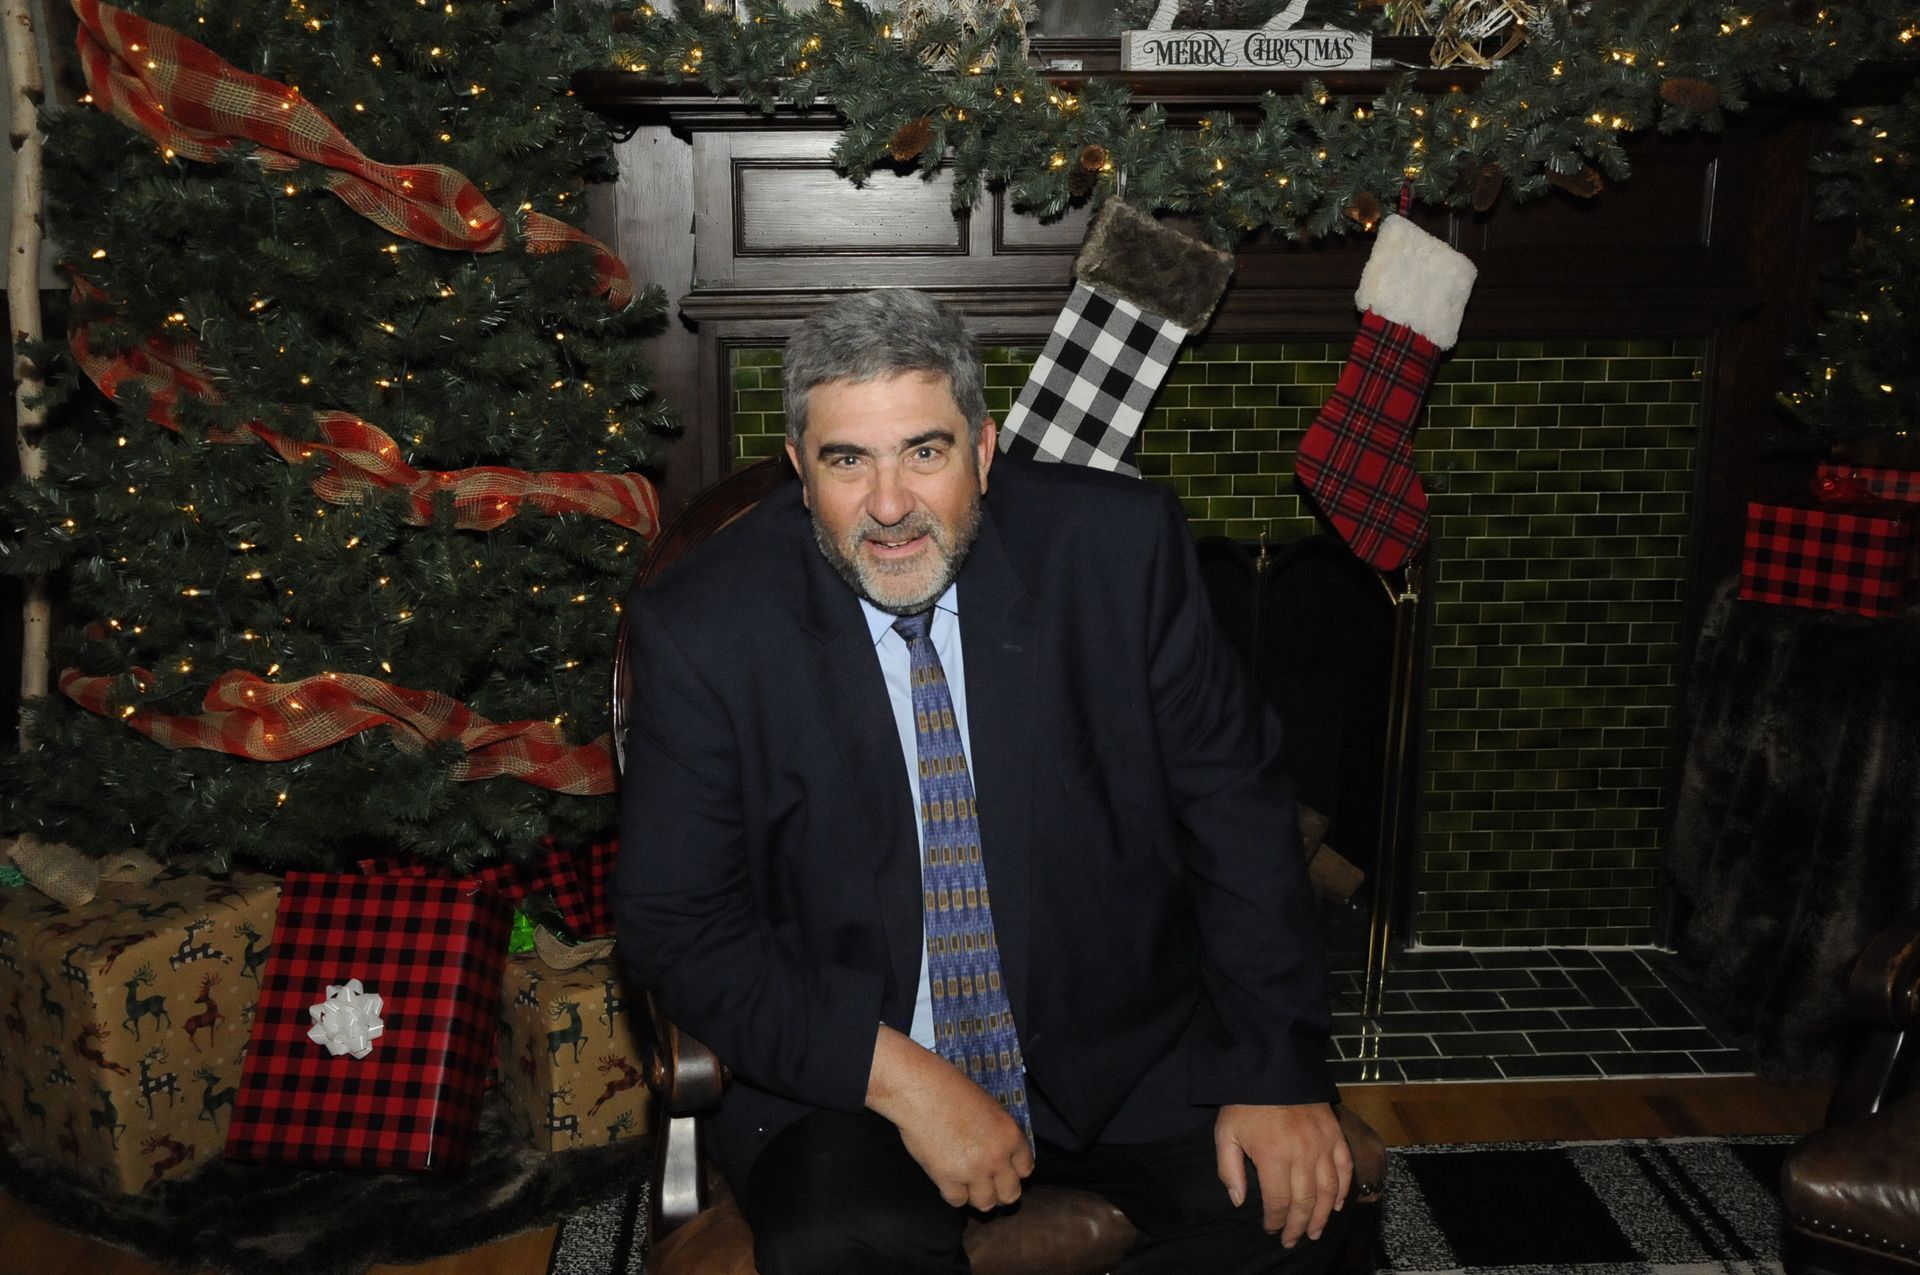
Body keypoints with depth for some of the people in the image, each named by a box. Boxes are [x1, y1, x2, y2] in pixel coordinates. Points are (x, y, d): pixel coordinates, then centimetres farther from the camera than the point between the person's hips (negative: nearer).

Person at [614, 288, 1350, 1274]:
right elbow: (675, 923, -9)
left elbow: (1233, 803, -2)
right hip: (839, 1066, -2)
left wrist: (1276, 1068, -9)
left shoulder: (1117, 545, -9)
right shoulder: (702, 629, -12)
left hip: (1122, 1047, 3)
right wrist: (896, 1073, -19)